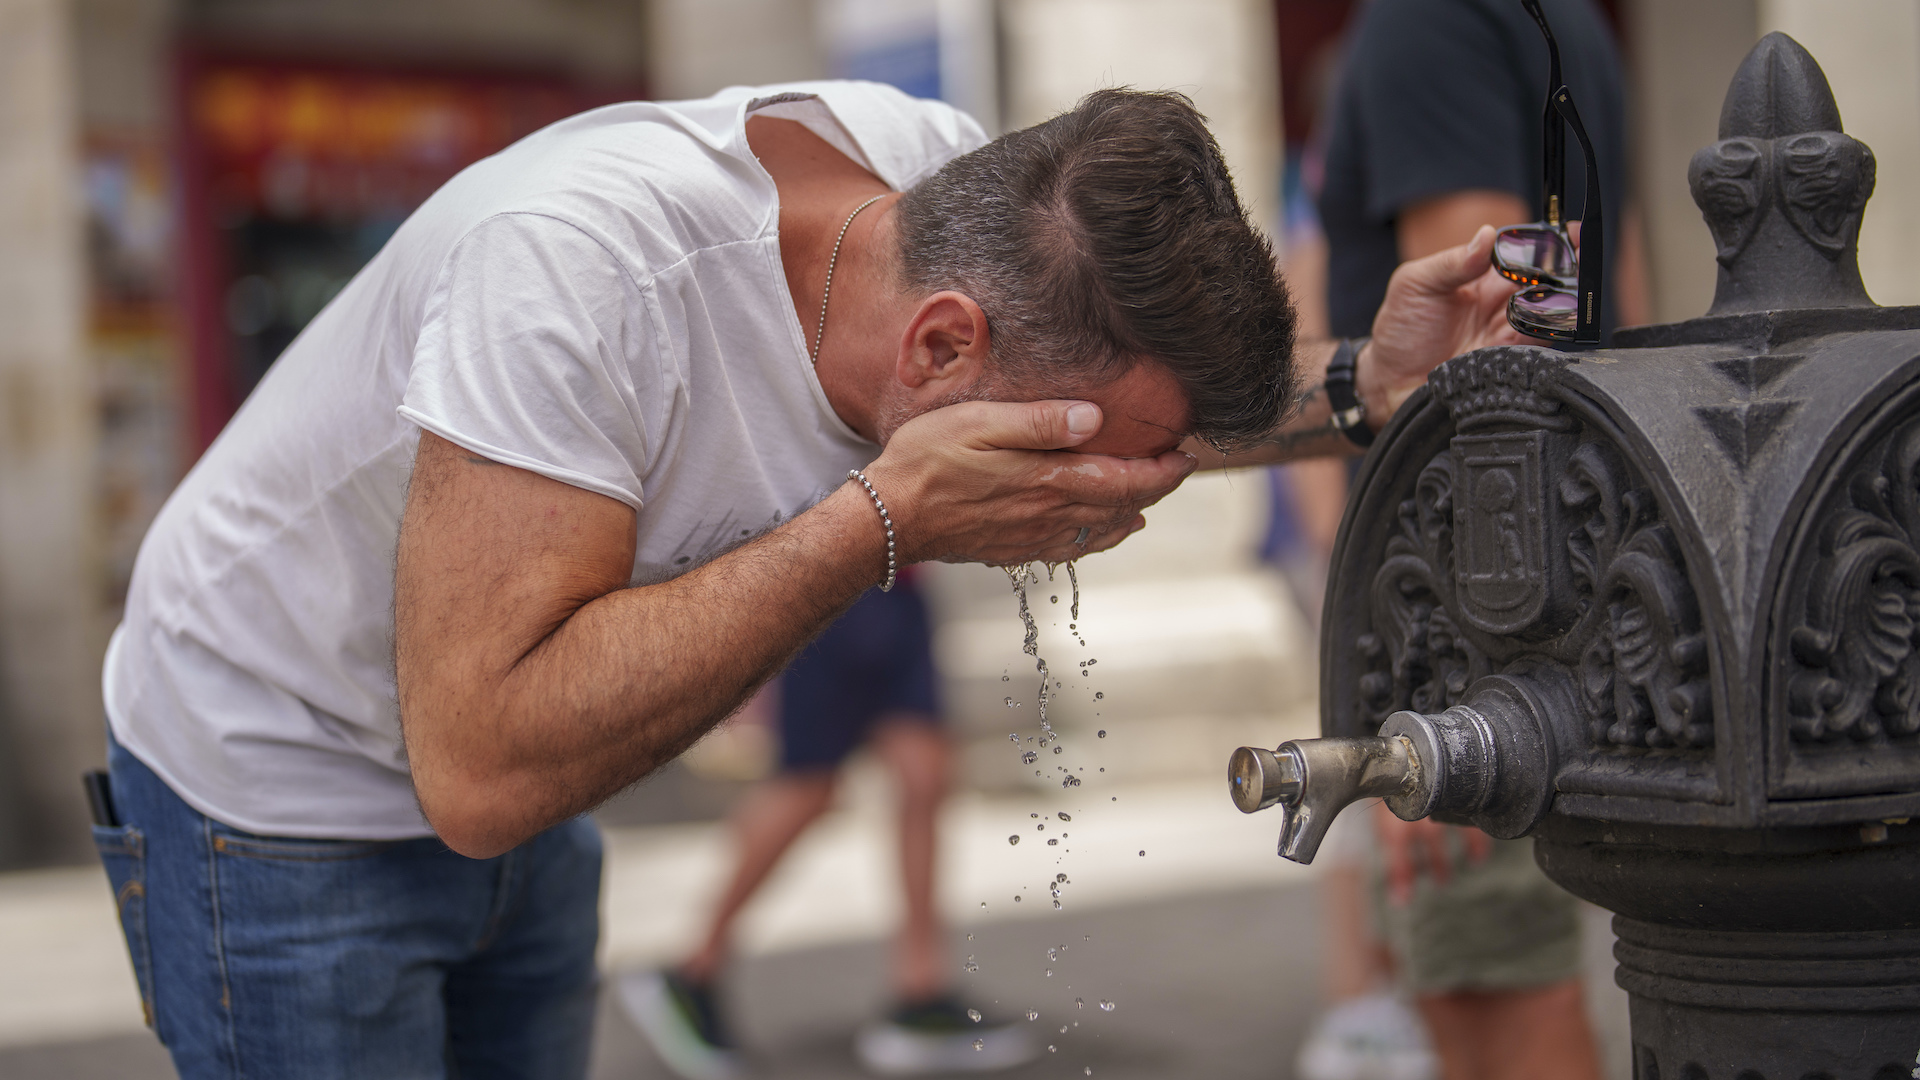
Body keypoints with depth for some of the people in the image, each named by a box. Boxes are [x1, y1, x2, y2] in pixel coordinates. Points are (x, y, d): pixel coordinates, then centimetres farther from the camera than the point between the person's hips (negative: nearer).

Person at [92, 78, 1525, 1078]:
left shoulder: (952, 178, -17)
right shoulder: (580, 260, -37)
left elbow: (1155, 373, 3)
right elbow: (480, 766, -40)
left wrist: (1366, 385, -18)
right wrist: (886, 523, -41)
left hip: (519, 788, 6)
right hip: (285, 789, -6)